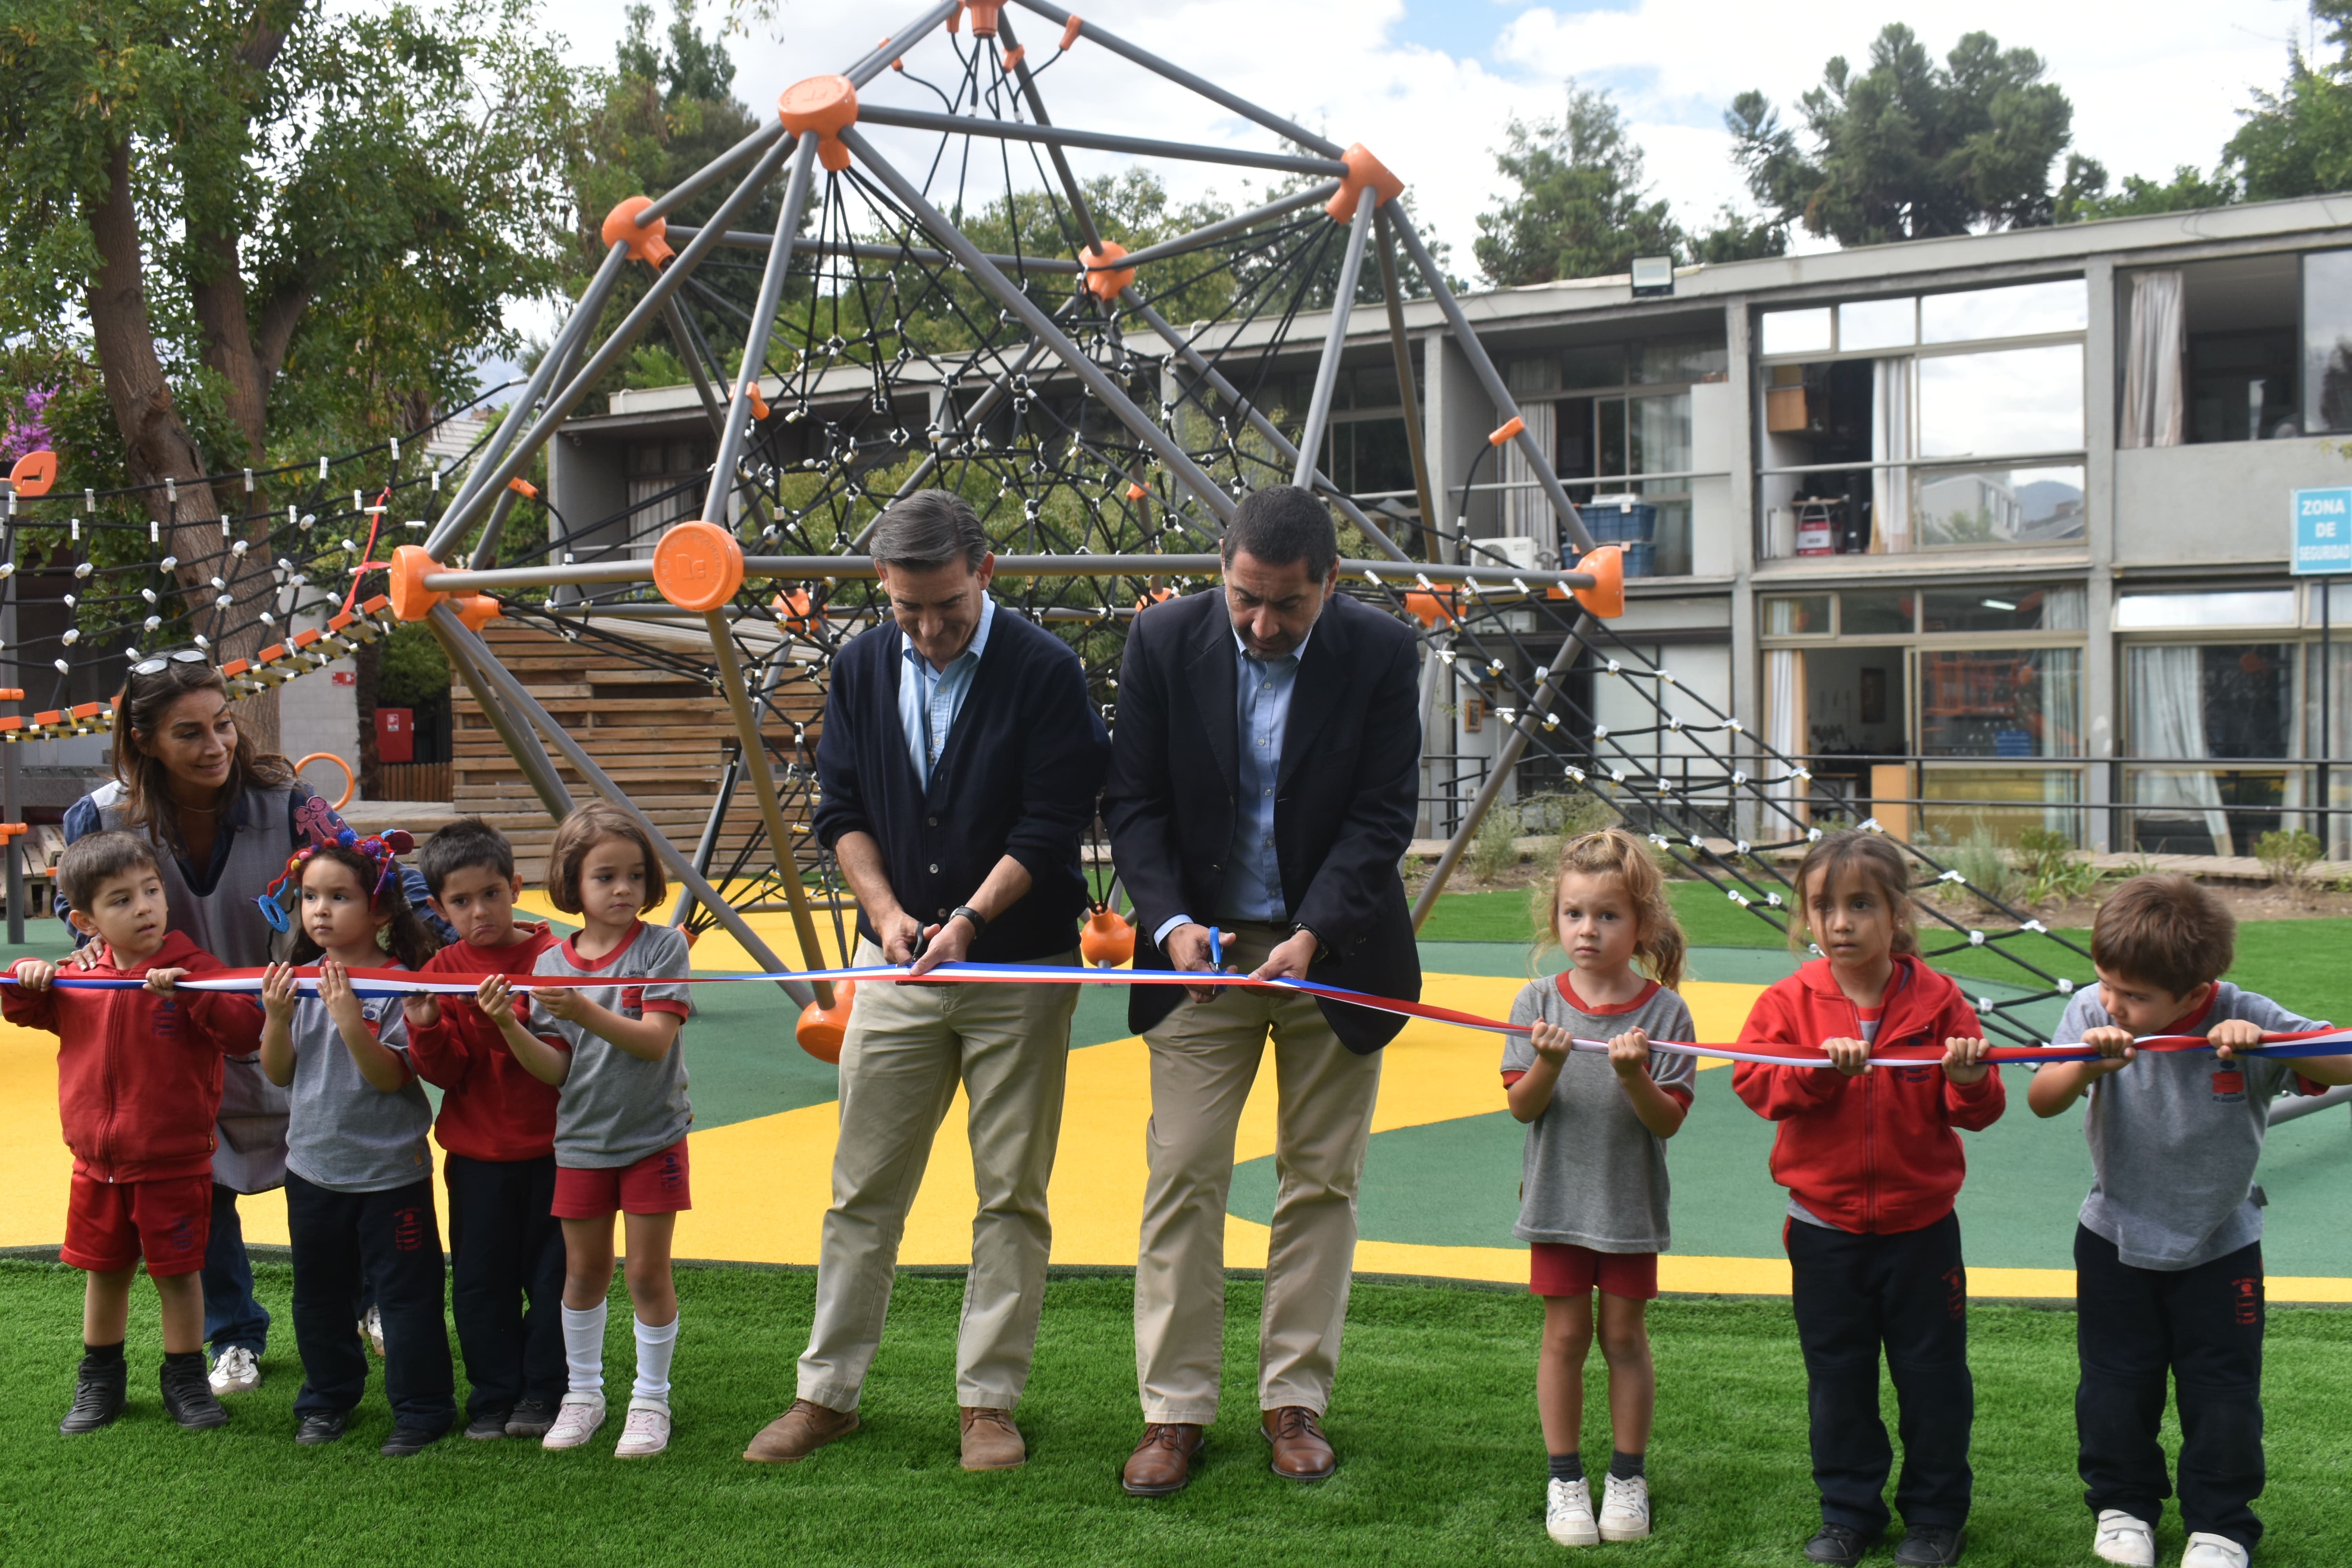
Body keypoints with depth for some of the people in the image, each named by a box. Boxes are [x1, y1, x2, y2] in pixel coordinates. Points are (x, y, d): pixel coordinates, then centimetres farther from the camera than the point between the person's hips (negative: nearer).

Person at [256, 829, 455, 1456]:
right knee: (318, 1294, 18)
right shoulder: (300, 981, 2)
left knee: (406, 1292, 3)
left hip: (389, 1172, -5)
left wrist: (349, 1018, -32)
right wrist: (277, 1018, -14)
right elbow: (278, 1073, 2)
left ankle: (422, 1408, 15)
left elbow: (391, 1076, -21)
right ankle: (328, 1399, 34)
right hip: (313, 1164, 6)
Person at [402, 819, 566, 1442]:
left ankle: (544, 1391, 20)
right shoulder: (442, 971, 2)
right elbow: (445, 1072, -4)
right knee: (480, 1278, 7)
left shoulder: (552, 957, -6)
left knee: (553, 1273, 5)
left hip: (551, 1149, -2)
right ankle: (494, 1395, 21)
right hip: (477, 1154, 2)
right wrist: (425, 1029, -22)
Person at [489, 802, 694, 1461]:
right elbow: (554, 1070, -3)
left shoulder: (663, 947, -9)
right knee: (584, 1271, 12)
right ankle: (582, 1395, 27)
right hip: (581, 1139, 3)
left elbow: (655, 1040, -19)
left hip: (653, 1135, -3)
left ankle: (650, 1401, 16)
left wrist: (586, 1013, -30)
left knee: (648, 1271, 2)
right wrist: (509, 1027, -19)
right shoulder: (552, 964, -1)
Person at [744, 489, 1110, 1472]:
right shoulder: (862, 670, 5)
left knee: (1012, 1197, 4)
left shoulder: (1045, 672, -9)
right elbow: (840, 810, 8)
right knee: (862, 1189, 7)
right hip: (896, 965, 3)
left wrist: (969, 921, -19)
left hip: (1019, 968, -3)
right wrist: (886, 911, -7)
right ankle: (826, 1393, 18)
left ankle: (987, 1402, 14)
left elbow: (1052, 826, -11)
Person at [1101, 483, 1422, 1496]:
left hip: (1334, 951, 0)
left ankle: (1295, 1400, 19)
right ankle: (1174, 1411, 8)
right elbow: (1132, 799, -4)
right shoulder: (1164, 641, -7)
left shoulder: (1380, 654, -10)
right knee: (1182, 1175, -1)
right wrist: (1170, 921, -18)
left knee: (1321, 1181, 7)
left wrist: (1312, 936, -22)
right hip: (1202, 950, 0)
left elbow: (1383, 814, -10)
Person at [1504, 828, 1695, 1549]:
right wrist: (1548, 1065, -24)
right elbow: (1522, 1107, -5)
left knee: (1624, 1336, 9)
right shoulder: (1538, 1003, -4)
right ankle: (1564, 1478, 20)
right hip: (1559, 1198, 1)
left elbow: (1669, 1121, -10)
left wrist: (1634, 1077, -28)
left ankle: (1629, 1476, 24)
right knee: (1565, 1335, 7)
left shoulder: (1663, 1011, -9)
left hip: (1630, 1204, -1)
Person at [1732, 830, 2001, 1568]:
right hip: (1824, 1229, 1)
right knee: (1837, 1377, 12)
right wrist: (1820, 1065, -29)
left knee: (1932, 1374, 10)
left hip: (1920, 1224, -1)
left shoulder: (1938, 1000, -5)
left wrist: (1970, 1081, -25)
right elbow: (1752, 1079, -15)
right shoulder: (1790, 1002, -4)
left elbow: (1978, 1111, -3)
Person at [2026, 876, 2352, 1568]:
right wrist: (2086, 1067, -43)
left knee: (2223, 1391, 7)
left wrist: (2264, 1043, -40)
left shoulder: (2244, 1019, -21)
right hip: (2115, 1233, 1)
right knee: (2115, 1383, 11)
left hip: (2219, 1244, -1)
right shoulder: (2094, 1013, -17)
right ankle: (2123, 1504, 32)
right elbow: (2041, 1101, -22)